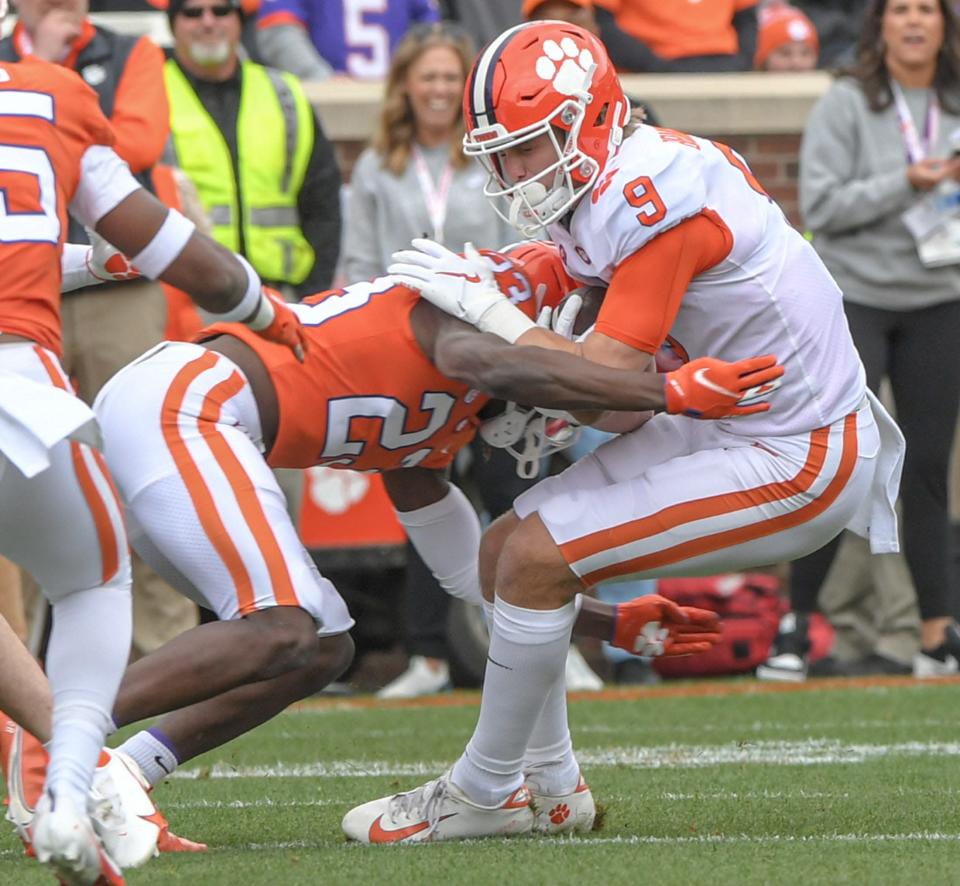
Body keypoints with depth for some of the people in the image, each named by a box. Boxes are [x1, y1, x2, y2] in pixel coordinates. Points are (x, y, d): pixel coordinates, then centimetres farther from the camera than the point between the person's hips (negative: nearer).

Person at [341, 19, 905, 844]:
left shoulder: (651, 202, -24)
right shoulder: (659, 162, 3)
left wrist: (485, 307, -19)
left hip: (795, 465, -10)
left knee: (536, 557, -14)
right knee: (506, 548, 8)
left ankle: (484, 793, 3)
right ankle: (549, 784, 21)